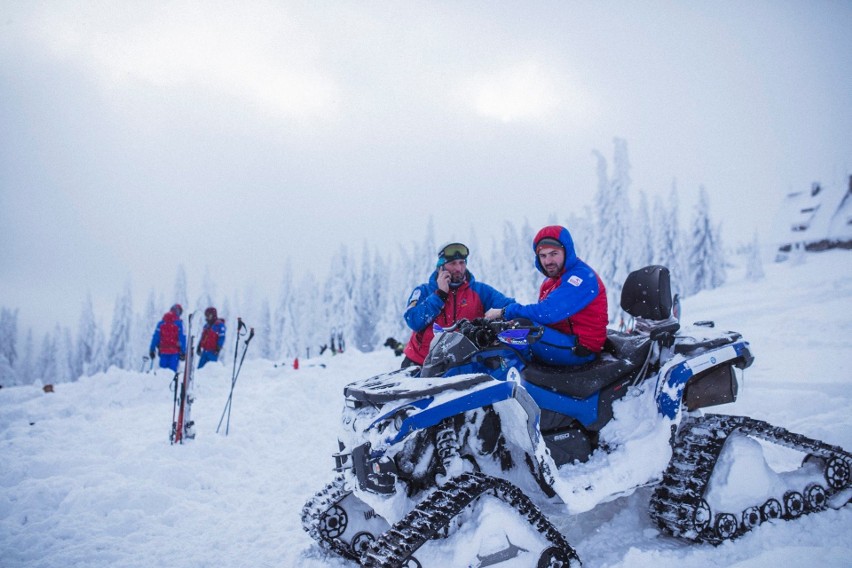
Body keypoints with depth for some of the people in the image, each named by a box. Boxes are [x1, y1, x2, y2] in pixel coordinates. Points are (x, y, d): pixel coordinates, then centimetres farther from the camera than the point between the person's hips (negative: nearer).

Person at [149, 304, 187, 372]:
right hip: (174, 351, -3)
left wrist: (152, 350, 12)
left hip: (163, 351, 3)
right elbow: (182, 338, -5)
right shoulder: (179, 323, -3)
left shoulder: (161, 323, 5)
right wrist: (183, 352, -2)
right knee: (172, 370, -2)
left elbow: (155, 337, 5)